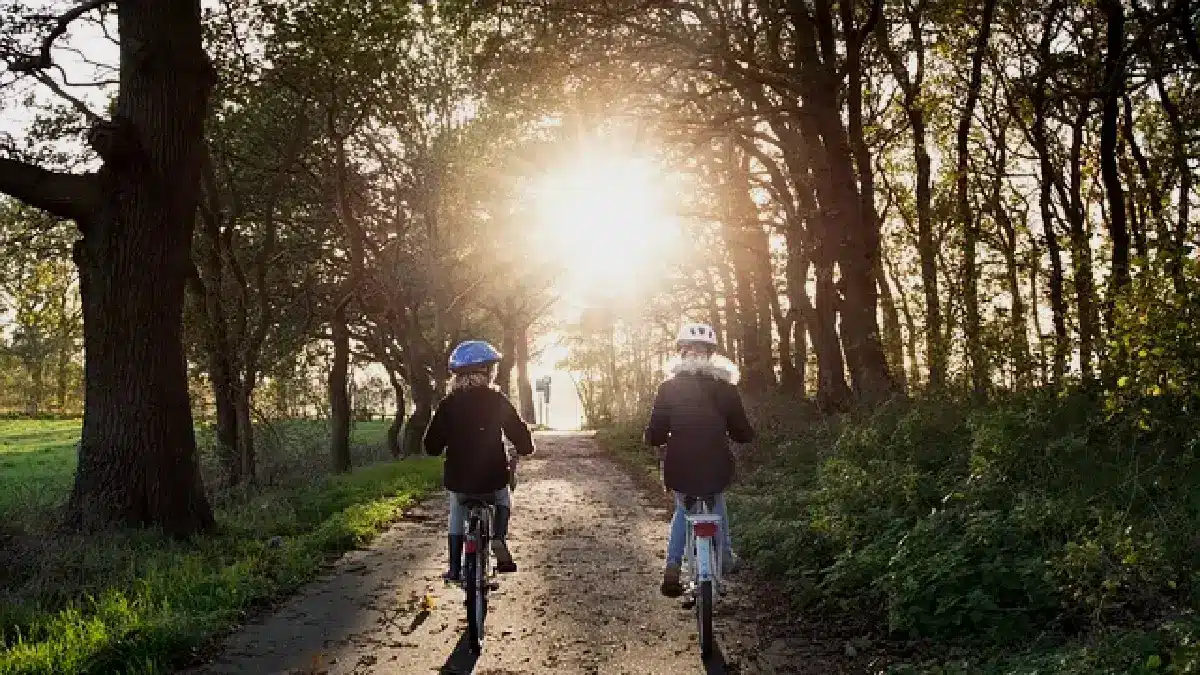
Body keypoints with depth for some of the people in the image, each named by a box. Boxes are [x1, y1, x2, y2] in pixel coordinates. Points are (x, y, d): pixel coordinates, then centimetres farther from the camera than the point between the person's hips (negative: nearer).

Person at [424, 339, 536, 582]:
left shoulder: (449, 404, -2)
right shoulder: (497, 400, -5)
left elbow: (432, 444, 0)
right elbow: (520, 432, -4)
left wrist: (437, 449, 23)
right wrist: (526, 448, 18)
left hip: (458, 478, 1)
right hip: (493, 475, -1)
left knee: (456, 519, 24)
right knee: (502, 503, 29)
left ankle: (454, 569, 21)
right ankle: (499, 538, 4)